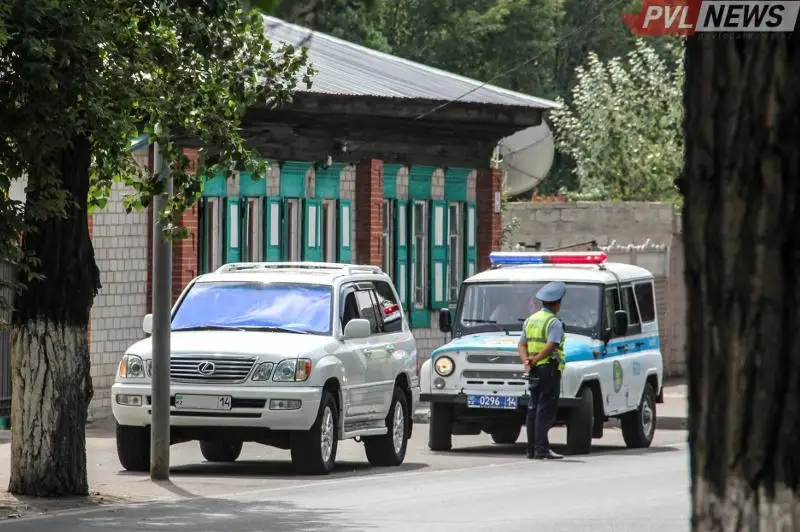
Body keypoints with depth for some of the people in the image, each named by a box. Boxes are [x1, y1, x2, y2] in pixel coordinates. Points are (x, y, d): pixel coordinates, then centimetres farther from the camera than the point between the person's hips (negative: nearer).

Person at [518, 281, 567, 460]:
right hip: (550, 368, -8)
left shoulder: (531, 320, 14)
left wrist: (526, 360, -5)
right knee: (546, 410, -8)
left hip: (534, 370, 8)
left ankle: (532, 449, 13)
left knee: (533, 409, 11)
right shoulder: (554, 322, -11)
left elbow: (522, 344, 8)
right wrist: (536, 359, -17)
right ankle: (542, 449, -12)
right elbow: (550, 346, -22)